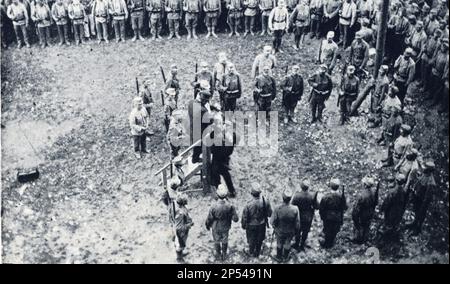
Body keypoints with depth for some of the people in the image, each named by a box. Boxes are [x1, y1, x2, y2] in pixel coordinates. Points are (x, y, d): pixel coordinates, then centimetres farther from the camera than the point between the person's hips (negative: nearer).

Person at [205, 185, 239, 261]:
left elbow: (209, 218, -17)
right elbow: (236, 219, -20)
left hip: (216, 228, -1)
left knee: (217, 241, 24)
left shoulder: (214, 206, -33)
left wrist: (207, 225, 3)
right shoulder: (230, 206, -27)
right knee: (225, 241, 26)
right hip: (226, 227, 2)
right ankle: (224, 255, 44)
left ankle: (218, 255, 43)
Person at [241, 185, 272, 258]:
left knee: (252, 240, 25)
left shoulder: (248, 205, -34)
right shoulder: (265, 201, -27)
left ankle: (252, 253, 48)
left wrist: (243, 225, 1)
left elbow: (244, 217, -19)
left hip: (251, 225, -2)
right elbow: (269, 213, -11)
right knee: (260, 239, 28)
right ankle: (257, 252, 50)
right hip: (262, 224, 2)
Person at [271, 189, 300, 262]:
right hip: (290, 232, 1)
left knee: (279, 244, 27)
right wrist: (296, 230, 4)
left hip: (279, 231, -1)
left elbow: (272, 221, -19)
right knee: (287, 244, 28)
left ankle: (279, 257, 48)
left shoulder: (277, 209, -33)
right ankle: (285, 258, 50)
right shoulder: (295, 209, -30)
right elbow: (297, 223, -16)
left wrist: (275, 227, 4)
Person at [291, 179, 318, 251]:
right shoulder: (313, 195, -24)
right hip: (308, 217, 1)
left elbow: (292, 205, -18)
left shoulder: (297, 195, -28)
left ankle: (297, 244, 42)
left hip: (299, 217, -1)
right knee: (305, 231, 24)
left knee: (298, 231, 24)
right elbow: (317, 207, -15)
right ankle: (302, 245, 41)